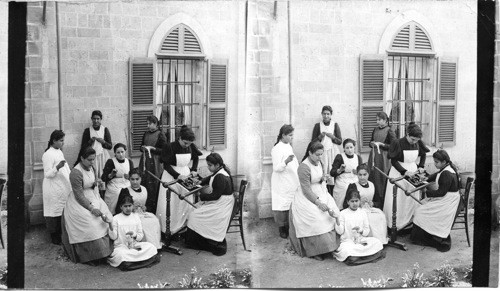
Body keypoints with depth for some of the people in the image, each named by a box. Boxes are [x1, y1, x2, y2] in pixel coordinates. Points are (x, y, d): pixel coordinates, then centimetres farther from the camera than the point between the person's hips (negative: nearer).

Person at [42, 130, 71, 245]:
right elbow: (47, 174, -18)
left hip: (63, 187, 8)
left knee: (61, 211, 11)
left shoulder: (59, 151, 12)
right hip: (54, 190, -8)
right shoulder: (48, 154, -15)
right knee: (54, 212, -1)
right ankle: (55, 238, 7)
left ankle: (60, 233, 21)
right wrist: (57, 167, -33)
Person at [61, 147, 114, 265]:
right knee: (90, 223, -19)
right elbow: (79, 195, -21)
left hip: (92, 199, 9)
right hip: (79, 203, -8)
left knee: (105, 218, -4)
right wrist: (91, 208, -22)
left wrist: (95, 183, -2)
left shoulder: (91, 168, 4)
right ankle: (89, 257, -9)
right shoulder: (76, 172, -21)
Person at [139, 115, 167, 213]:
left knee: (153, 186, -4)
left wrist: (152, 148, -14)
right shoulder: (146, 134, 13)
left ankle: (152, 208, 4)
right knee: (144, 183, 2)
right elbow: (141, 146, 22)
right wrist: (143, 148, 0)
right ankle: (144, 207, 9)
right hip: (145, 161, 5)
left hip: (154, 162, -5)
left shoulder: (160, 135, -4)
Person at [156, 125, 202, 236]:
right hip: (171, 177, -4)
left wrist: (193, 170, 2)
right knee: (169, 206, -2)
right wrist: (177, 176, -23)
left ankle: (183, 227, 18)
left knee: (187, 204, 6)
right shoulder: (169, 147, -16)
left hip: (186, 176, 4)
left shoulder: (191, 147, -3)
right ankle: (166, 230, 9)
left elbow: (196, 158, 17)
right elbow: (166, 165, -15)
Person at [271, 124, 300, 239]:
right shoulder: (277, 149, -16)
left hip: (292, 181, 8)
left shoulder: (288, 146, 11)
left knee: (290, 204, 10)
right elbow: (276, 168, -22)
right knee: (282, 205, -3)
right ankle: (282, 228, 7)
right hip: (282, 183, -8)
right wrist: (286, 162, -37)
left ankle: (288, 226, 20)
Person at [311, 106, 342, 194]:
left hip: (333, 152, 0)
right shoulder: (317, 126, 5)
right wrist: (320, 136, -12)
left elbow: (340, 141, 4)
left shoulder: (335, 125, 6)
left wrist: (332, 136, -13)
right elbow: (313, 142, 5)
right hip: (322, 152, 0)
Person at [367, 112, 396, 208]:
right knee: (372, 179, 5)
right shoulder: (375, 129, 12)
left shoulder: (389, 131, -7)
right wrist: (372, 143, -1)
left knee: (381, 182, -2)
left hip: (383, 158, -6)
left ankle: (381, 207, 7)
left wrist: (381, 144, -15)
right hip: (374, 158, 6)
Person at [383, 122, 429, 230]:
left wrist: (421, 166, 3)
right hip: (398, 174, -5)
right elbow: (393, 161, -14)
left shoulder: (418, 143, -3)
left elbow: (423, 155, 17)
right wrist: (404, 172, -21)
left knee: (413, 200, 10)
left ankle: (409, 221, 24)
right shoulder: (398, 143, -17)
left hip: (413, 173, 5)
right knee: (397, 201, -1)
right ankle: (394, 226, 9)